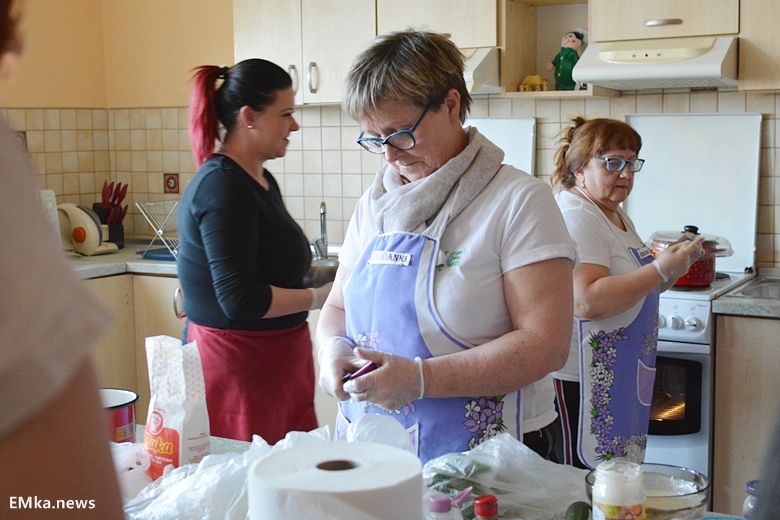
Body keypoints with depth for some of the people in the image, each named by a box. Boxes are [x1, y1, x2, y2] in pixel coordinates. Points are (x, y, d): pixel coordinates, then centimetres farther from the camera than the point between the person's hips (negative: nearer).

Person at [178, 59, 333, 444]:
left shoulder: (261, 180, 13)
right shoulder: (222, 186, -17)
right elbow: (240, 298, -22)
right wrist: (319, 296, -13)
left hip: (276, 361, 9)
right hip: (236, 364, -9)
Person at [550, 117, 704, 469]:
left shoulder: (616, 216, 17)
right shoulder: (574, 216, -15)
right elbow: (587, 302, -27)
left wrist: (673, 265, 9)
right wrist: (660, 269, -23)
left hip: (621, 380, 10)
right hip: (580, 384, -10)